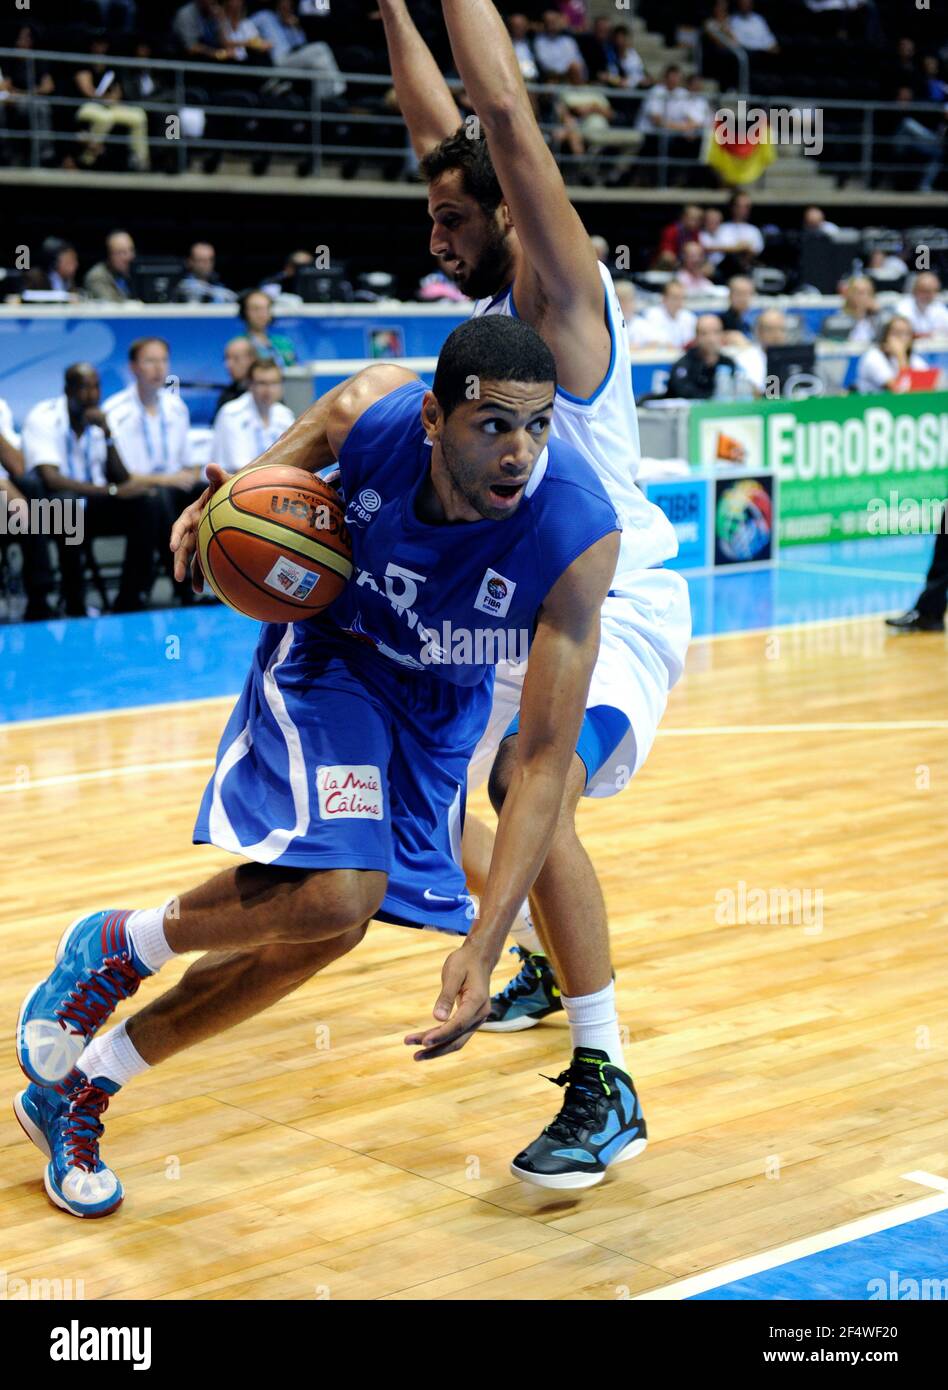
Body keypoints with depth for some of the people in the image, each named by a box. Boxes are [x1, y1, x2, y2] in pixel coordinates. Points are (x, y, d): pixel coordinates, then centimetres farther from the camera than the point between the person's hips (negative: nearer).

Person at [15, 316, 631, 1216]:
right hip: (330, 648, -2)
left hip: (440, 703, 2)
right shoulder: (373, 413, -30)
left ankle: (74, 1092, 23)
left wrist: (481, 946, -41)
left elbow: (545, 759, -34)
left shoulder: (579, 534, -35)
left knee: (323, 930, 3)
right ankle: (114, 949, 4)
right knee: (336, 892, -26)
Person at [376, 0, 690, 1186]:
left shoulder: (562, 288, -14)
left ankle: (604, 1082, -23)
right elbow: (439, 128, 14)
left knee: (532, 785, -32)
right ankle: (541, 968, 39)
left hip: (615, 602, -10)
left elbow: (504, 114, -24)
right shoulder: (491, 297, 8)